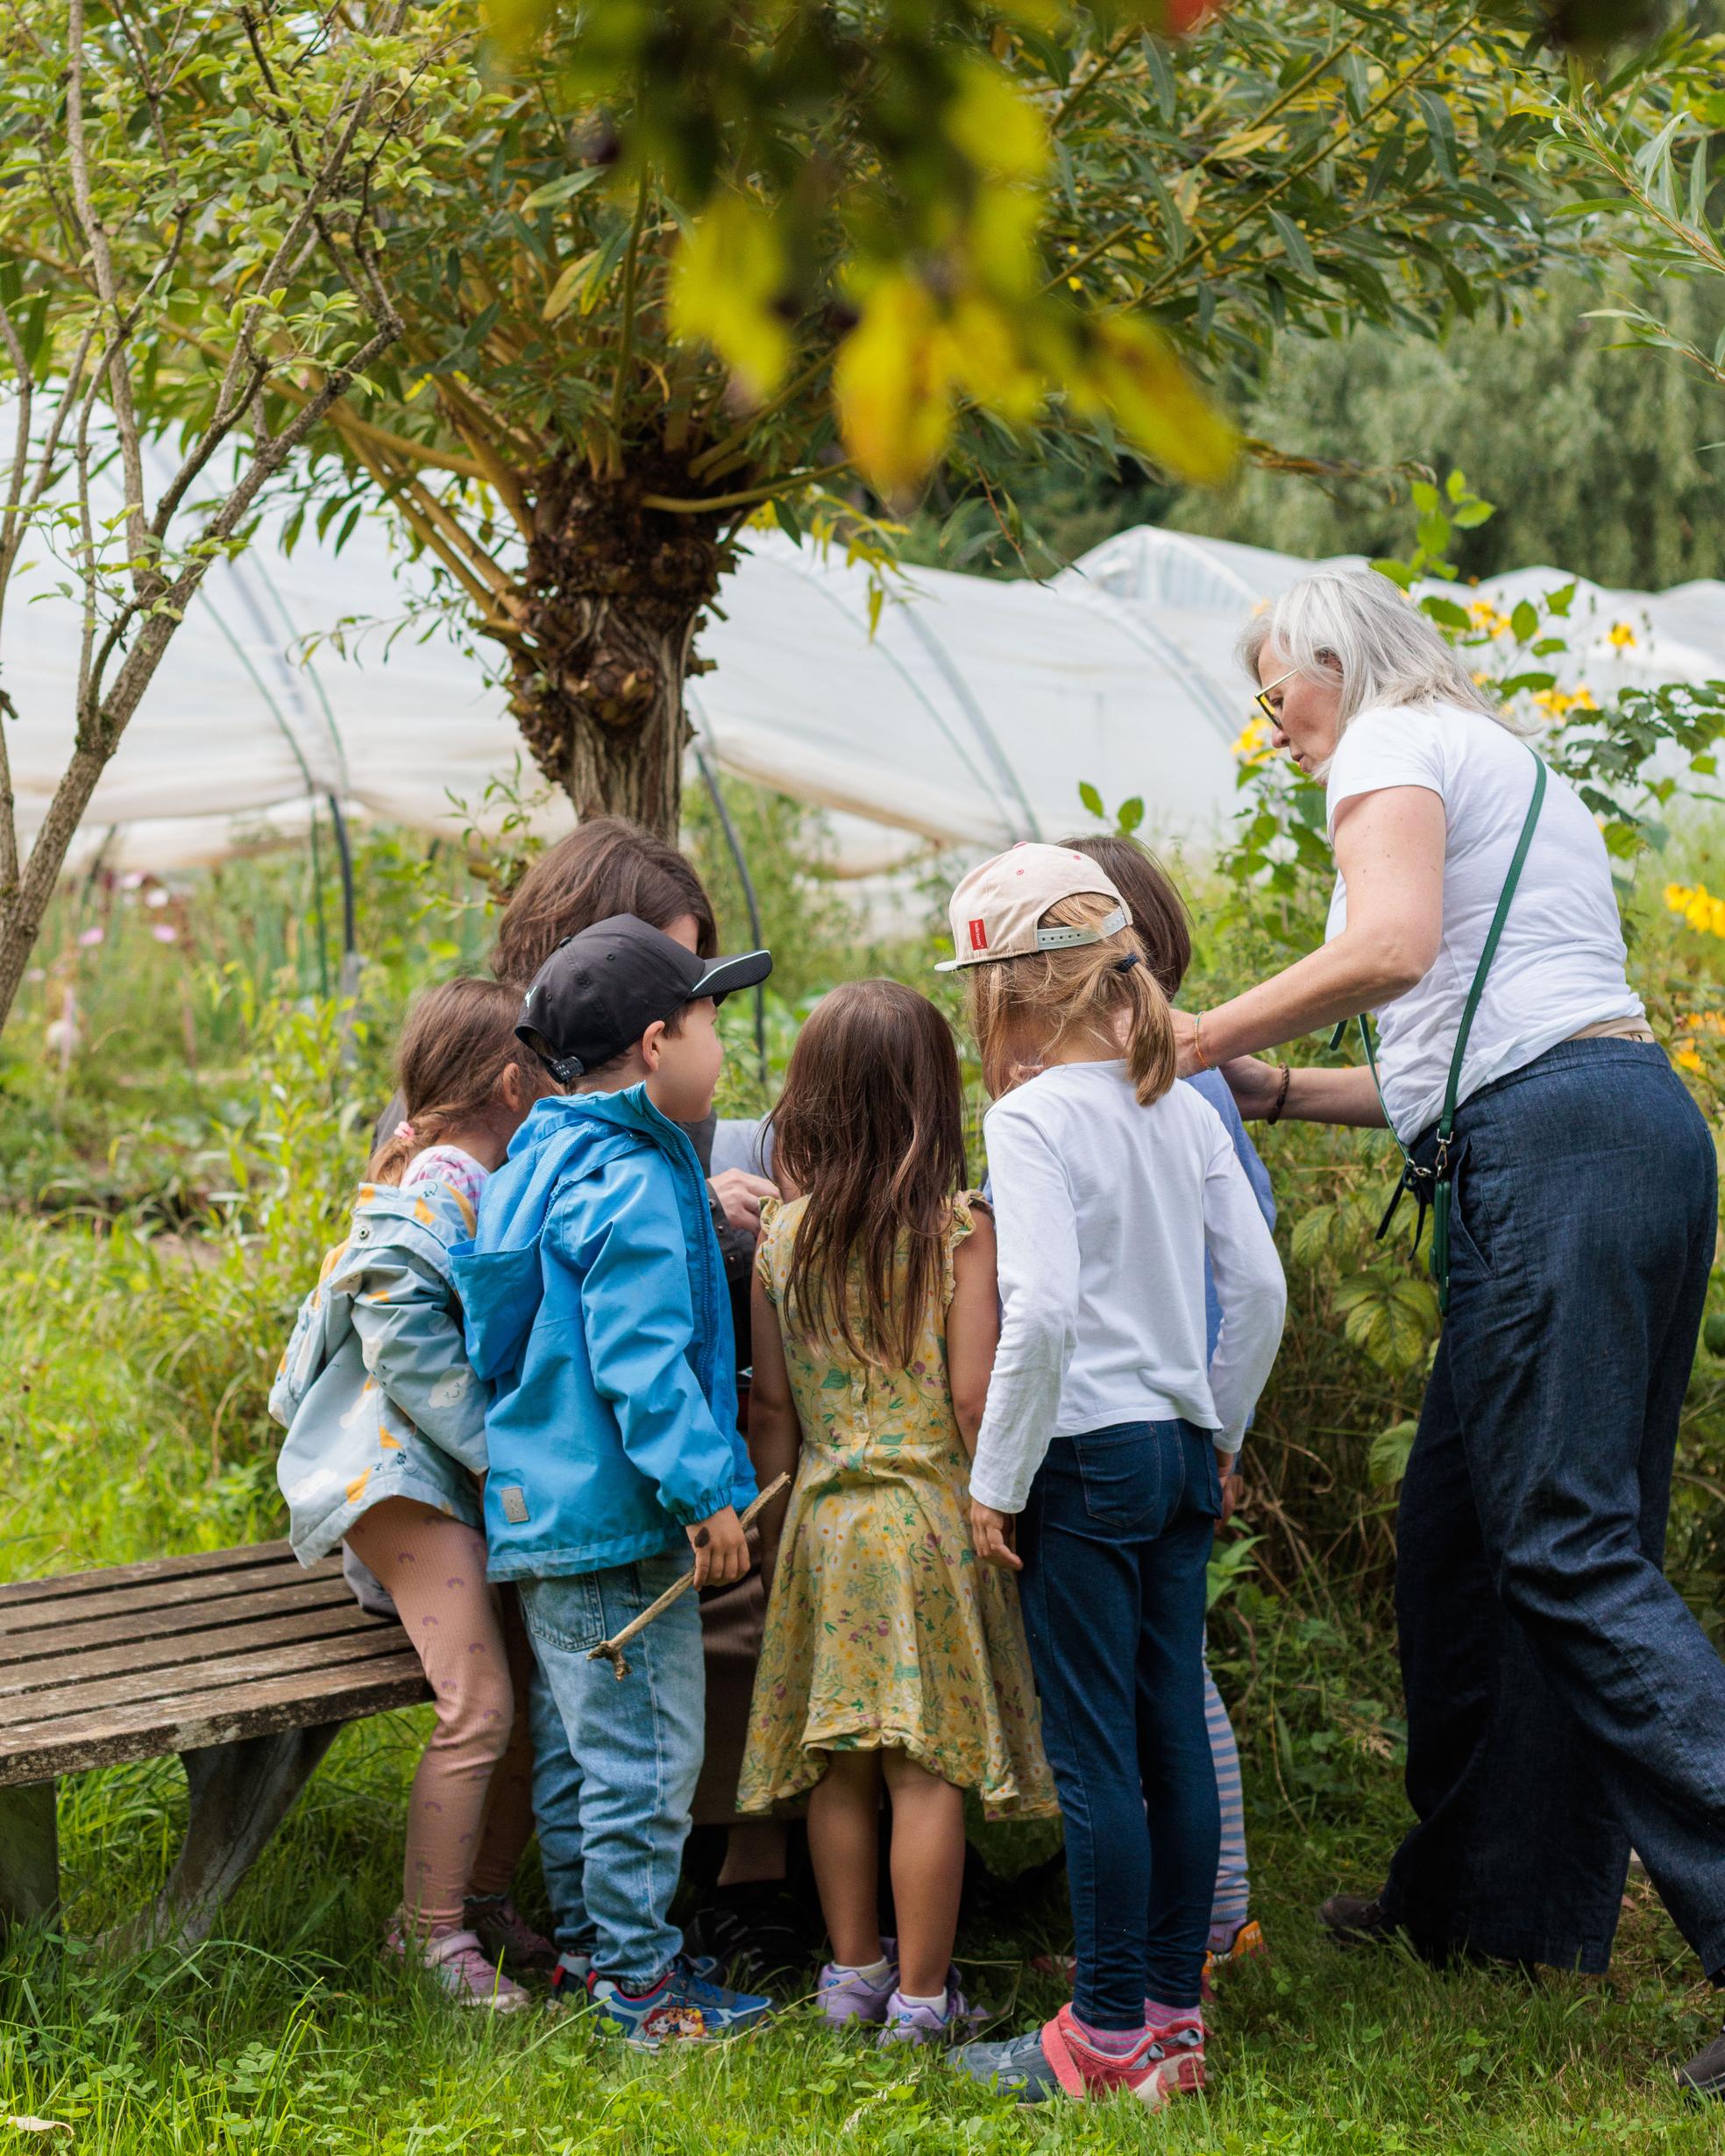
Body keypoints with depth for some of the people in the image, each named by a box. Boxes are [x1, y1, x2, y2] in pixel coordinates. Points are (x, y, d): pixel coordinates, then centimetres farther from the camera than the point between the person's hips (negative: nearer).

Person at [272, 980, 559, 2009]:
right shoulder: (436, 1193, -16)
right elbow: (408, 1345, -22)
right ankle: (430, 1934, -2)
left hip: (475, 1474, 10)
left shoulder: (482, 1184, 13)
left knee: (538, 1690, 6)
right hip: (408, 1473, -10)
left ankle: (483, 1900, 21)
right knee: (480, 1708, -14)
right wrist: (503, 1455, -21)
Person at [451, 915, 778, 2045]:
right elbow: (642, 1364, -24)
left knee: (593, 1739, 20)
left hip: (550, 1500, 10)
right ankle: (641, 1980, 6)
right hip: (612, 1513, -10)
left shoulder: (551, 1159, 13)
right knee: (646, 1752, -2)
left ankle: (590, 1938, 30)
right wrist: (706, 1492, -21)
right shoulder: (631, 1186, -19)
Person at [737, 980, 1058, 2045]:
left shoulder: (782, 1236, 2)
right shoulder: (961, 1229, -9)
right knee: (927, 1768, 1)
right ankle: (921, 1995, 6)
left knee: (839, 1768, 12)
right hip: (928, 1519, -4)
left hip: (824, 1521, 4)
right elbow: (974, 1403, -12)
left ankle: (854, 1971, 23)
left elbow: (772, 1406, 7)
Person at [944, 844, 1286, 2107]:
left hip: (1087, 1456, -7)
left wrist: (996, 1480, -12)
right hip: (1181, 1454, 7)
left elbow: (1042, 1311, -20)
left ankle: (1111, 2038, 5)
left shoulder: (1030, 1117, -13)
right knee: (1175, 1734, 11)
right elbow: (1260, 1287, 7)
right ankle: (1176, 2014, 19)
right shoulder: (1181, 1107, 7)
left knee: (1095, 1751, -1)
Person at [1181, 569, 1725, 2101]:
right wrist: (1277, 1092, 26)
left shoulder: (1393, 744, 2)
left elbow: (1391, 946, -18)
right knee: (1462, 1530, 14)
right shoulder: (1509, 769, 30)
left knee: (1571, 1549, -12)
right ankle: (1485, 1897, 22)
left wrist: (1200, 1037, -7)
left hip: (1556, 1151, -10)